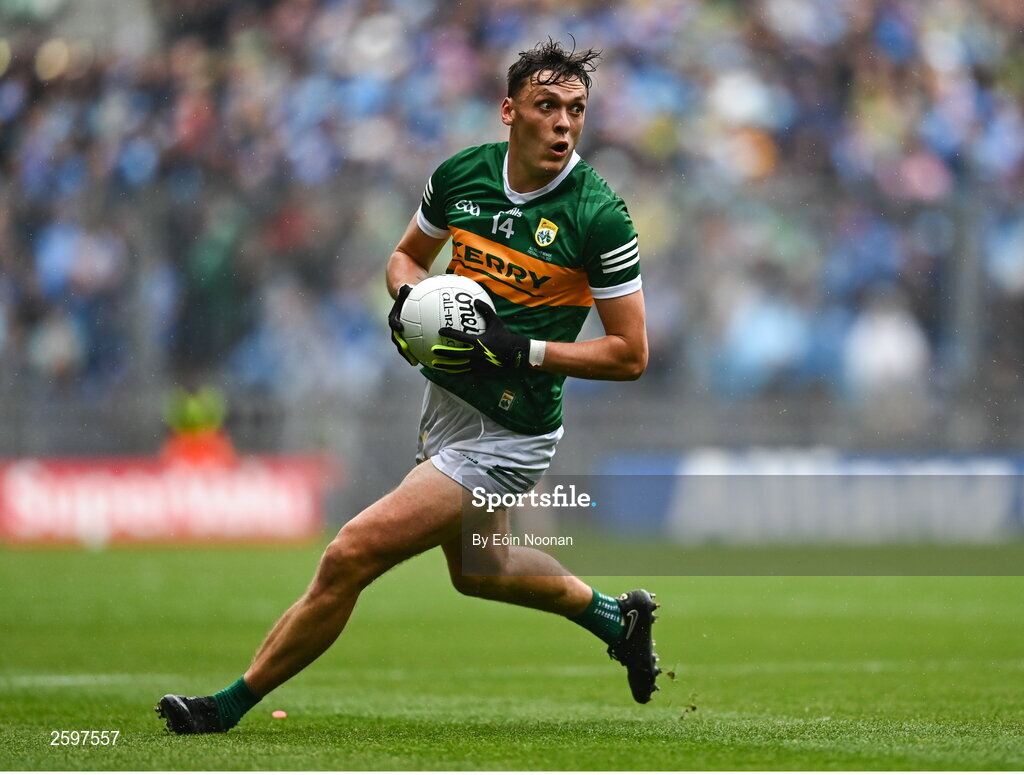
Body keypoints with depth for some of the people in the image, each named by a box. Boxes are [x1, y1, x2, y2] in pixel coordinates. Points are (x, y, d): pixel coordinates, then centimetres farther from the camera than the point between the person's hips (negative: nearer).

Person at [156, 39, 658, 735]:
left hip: (507, 437, -7)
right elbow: (409, 254, 15)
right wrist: (408, 300, -7)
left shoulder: (600, 217, -18)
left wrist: (524, 350, -23)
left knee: (351, 555, -12)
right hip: (445, 403, 7)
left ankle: (230, 706, 1)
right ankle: (615, 617, 51)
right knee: (478, 570, 28)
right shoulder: (461, 174, -4)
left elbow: (631, 354, -13)